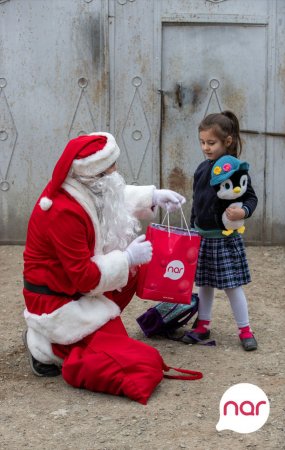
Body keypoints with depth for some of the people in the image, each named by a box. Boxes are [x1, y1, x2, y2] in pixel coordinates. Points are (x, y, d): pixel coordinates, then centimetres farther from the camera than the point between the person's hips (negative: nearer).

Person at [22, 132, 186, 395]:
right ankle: (48, 346, 1)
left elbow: (117, 199, 17)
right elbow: (85, 277, -27)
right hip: (55, 300, -9)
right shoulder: (65, 214, -32)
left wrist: (153, 197, 5)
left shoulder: (80, 188, -6)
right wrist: (127, 258, -19)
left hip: (75, 287, 9)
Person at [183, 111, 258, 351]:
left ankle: (245, 330, 11)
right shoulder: (202, 169, 8)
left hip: (226, 237, -6)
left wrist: (243, 211, -29)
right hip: (202, 236, 6)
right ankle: (203, 325, 25)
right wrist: (193, 229, 18)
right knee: (205, 283, 13)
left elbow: (251, 197, -8)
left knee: (232, 284, -1)